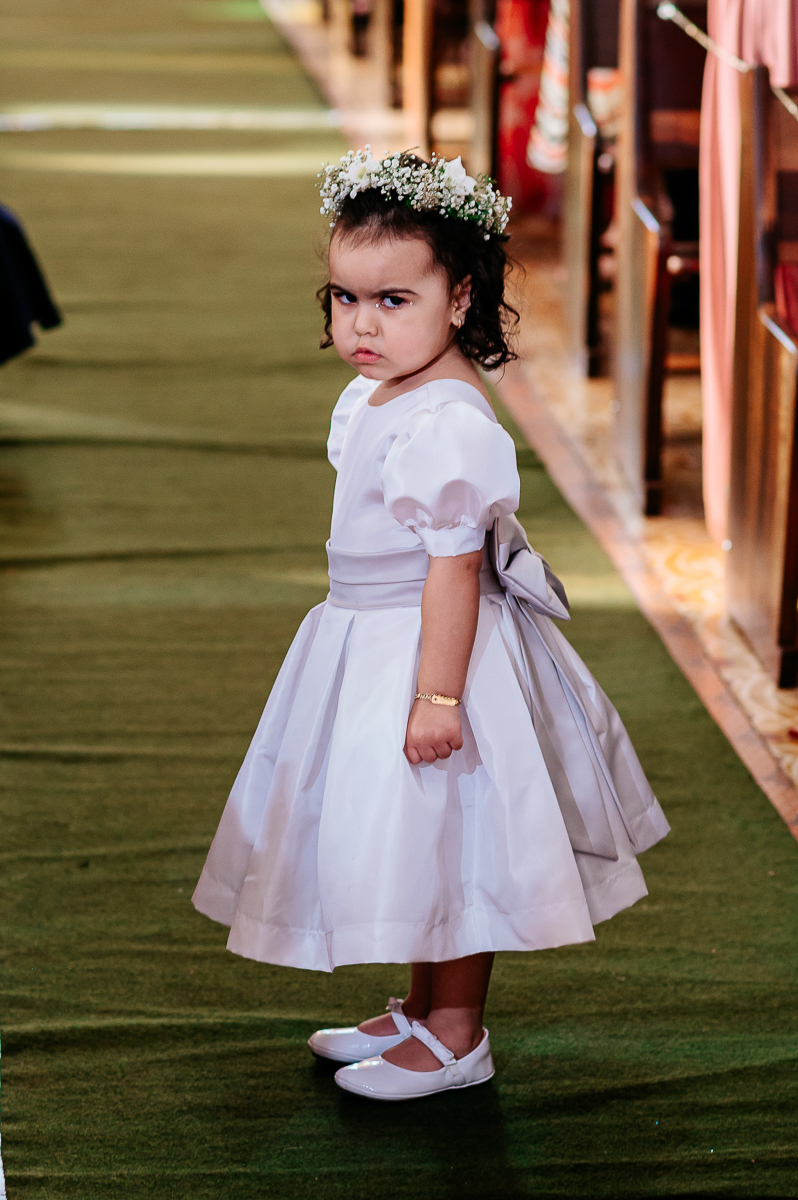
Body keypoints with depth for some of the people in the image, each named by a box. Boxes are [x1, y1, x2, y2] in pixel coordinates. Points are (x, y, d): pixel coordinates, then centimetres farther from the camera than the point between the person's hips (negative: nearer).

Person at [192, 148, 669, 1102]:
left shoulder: (447, 424, -25)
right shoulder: (372, 396, 6)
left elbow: (454, 565, -26)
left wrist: (437, 695, -25)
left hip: (426, 649, -10)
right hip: (367, 644, 10)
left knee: (444, 841, 3)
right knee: (410, 840, 20)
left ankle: (456, 1036, 17)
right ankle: (420, 1010, 35)